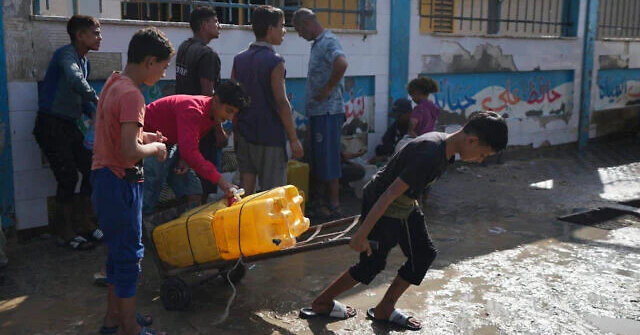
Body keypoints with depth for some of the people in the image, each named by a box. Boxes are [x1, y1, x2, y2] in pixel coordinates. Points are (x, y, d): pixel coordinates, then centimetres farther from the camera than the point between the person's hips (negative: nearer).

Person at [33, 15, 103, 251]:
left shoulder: (85, 62, 13)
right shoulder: (67, 54, -15)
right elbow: (75, 82, -36)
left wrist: (94, 114, 4)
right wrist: (96, 100, -24)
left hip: (69, 125, 9)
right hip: (51, 125, -9)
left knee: (91, 169, 6)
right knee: (68, 176, -9)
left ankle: (86, 224, 18)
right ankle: (65, 233, 6)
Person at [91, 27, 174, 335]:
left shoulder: (113, 83, 9)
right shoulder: (131, 95, -21)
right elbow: (129, 152, -28)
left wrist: (142, 136, 10)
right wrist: (154, 148, -10)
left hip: (104, 178, 10)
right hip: (120, 183, -10)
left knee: (119, 249, 19)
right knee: (129, 253, 2)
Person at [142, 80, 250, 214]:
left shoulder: (211, 113, -3)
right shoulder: (192, 110, -32)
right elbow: (189, 151, -40)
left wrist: (185, 159, -12)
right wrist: (220, 180, -43)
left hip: (170, 144, 9)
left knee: (194, 195, 1)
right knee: (147, 203, -12)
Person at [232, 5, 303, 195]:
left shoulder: (239, 59, 7)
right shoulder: (274, 61, -12)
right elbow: (281, 102, -16)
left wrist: (236, 131, 17)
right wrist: (294, 139, -11)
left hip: (245, 135, 7)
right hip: (270, 137, -6)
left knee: (245, 189, 11)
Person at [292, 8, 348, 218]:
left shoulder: (328, 41, -14)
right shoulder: (318, 43, 17)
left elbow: (342, 63, -34)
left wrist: (327, 90, -25)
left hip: (327, 112, -10)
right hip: (319, 111, 10)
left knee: (328, 161, -4)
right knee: (319, 161, 15)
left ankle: (334, 207, 4)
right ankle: (326, 201, 24)